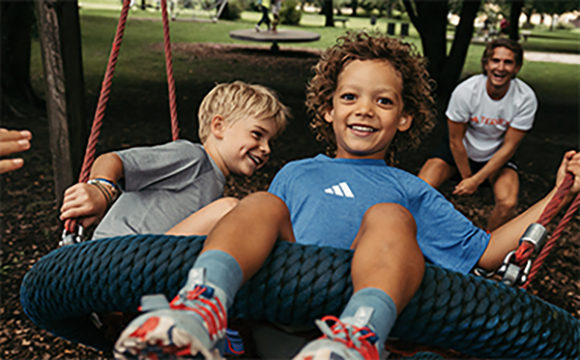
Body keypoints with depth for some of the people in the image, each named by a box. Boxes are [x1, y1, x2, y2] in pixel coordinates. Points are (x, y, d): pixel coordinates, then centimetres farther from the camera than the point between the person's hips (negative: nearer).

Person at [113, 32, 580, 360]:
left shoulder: (409, 189, 27)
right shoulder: (296, 173, 31)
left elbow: (483, 252, 23)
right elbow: (266, 228, 28)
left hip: (372, 293, -1)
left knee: (389, 215, -25)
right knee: (260, 204, -20)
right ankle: (201, 305, -50)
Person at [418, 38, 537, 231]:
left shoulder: (526, 98, -20)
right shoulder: (465, 91, -23)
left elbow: (509, 147, -15)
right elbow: (456, 140, -12)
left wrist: (476, 180, -18)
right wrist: (467, 177, -7)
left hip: (497, 155, 1)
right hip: (460, 150, 0)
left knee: (508, 204, -27)